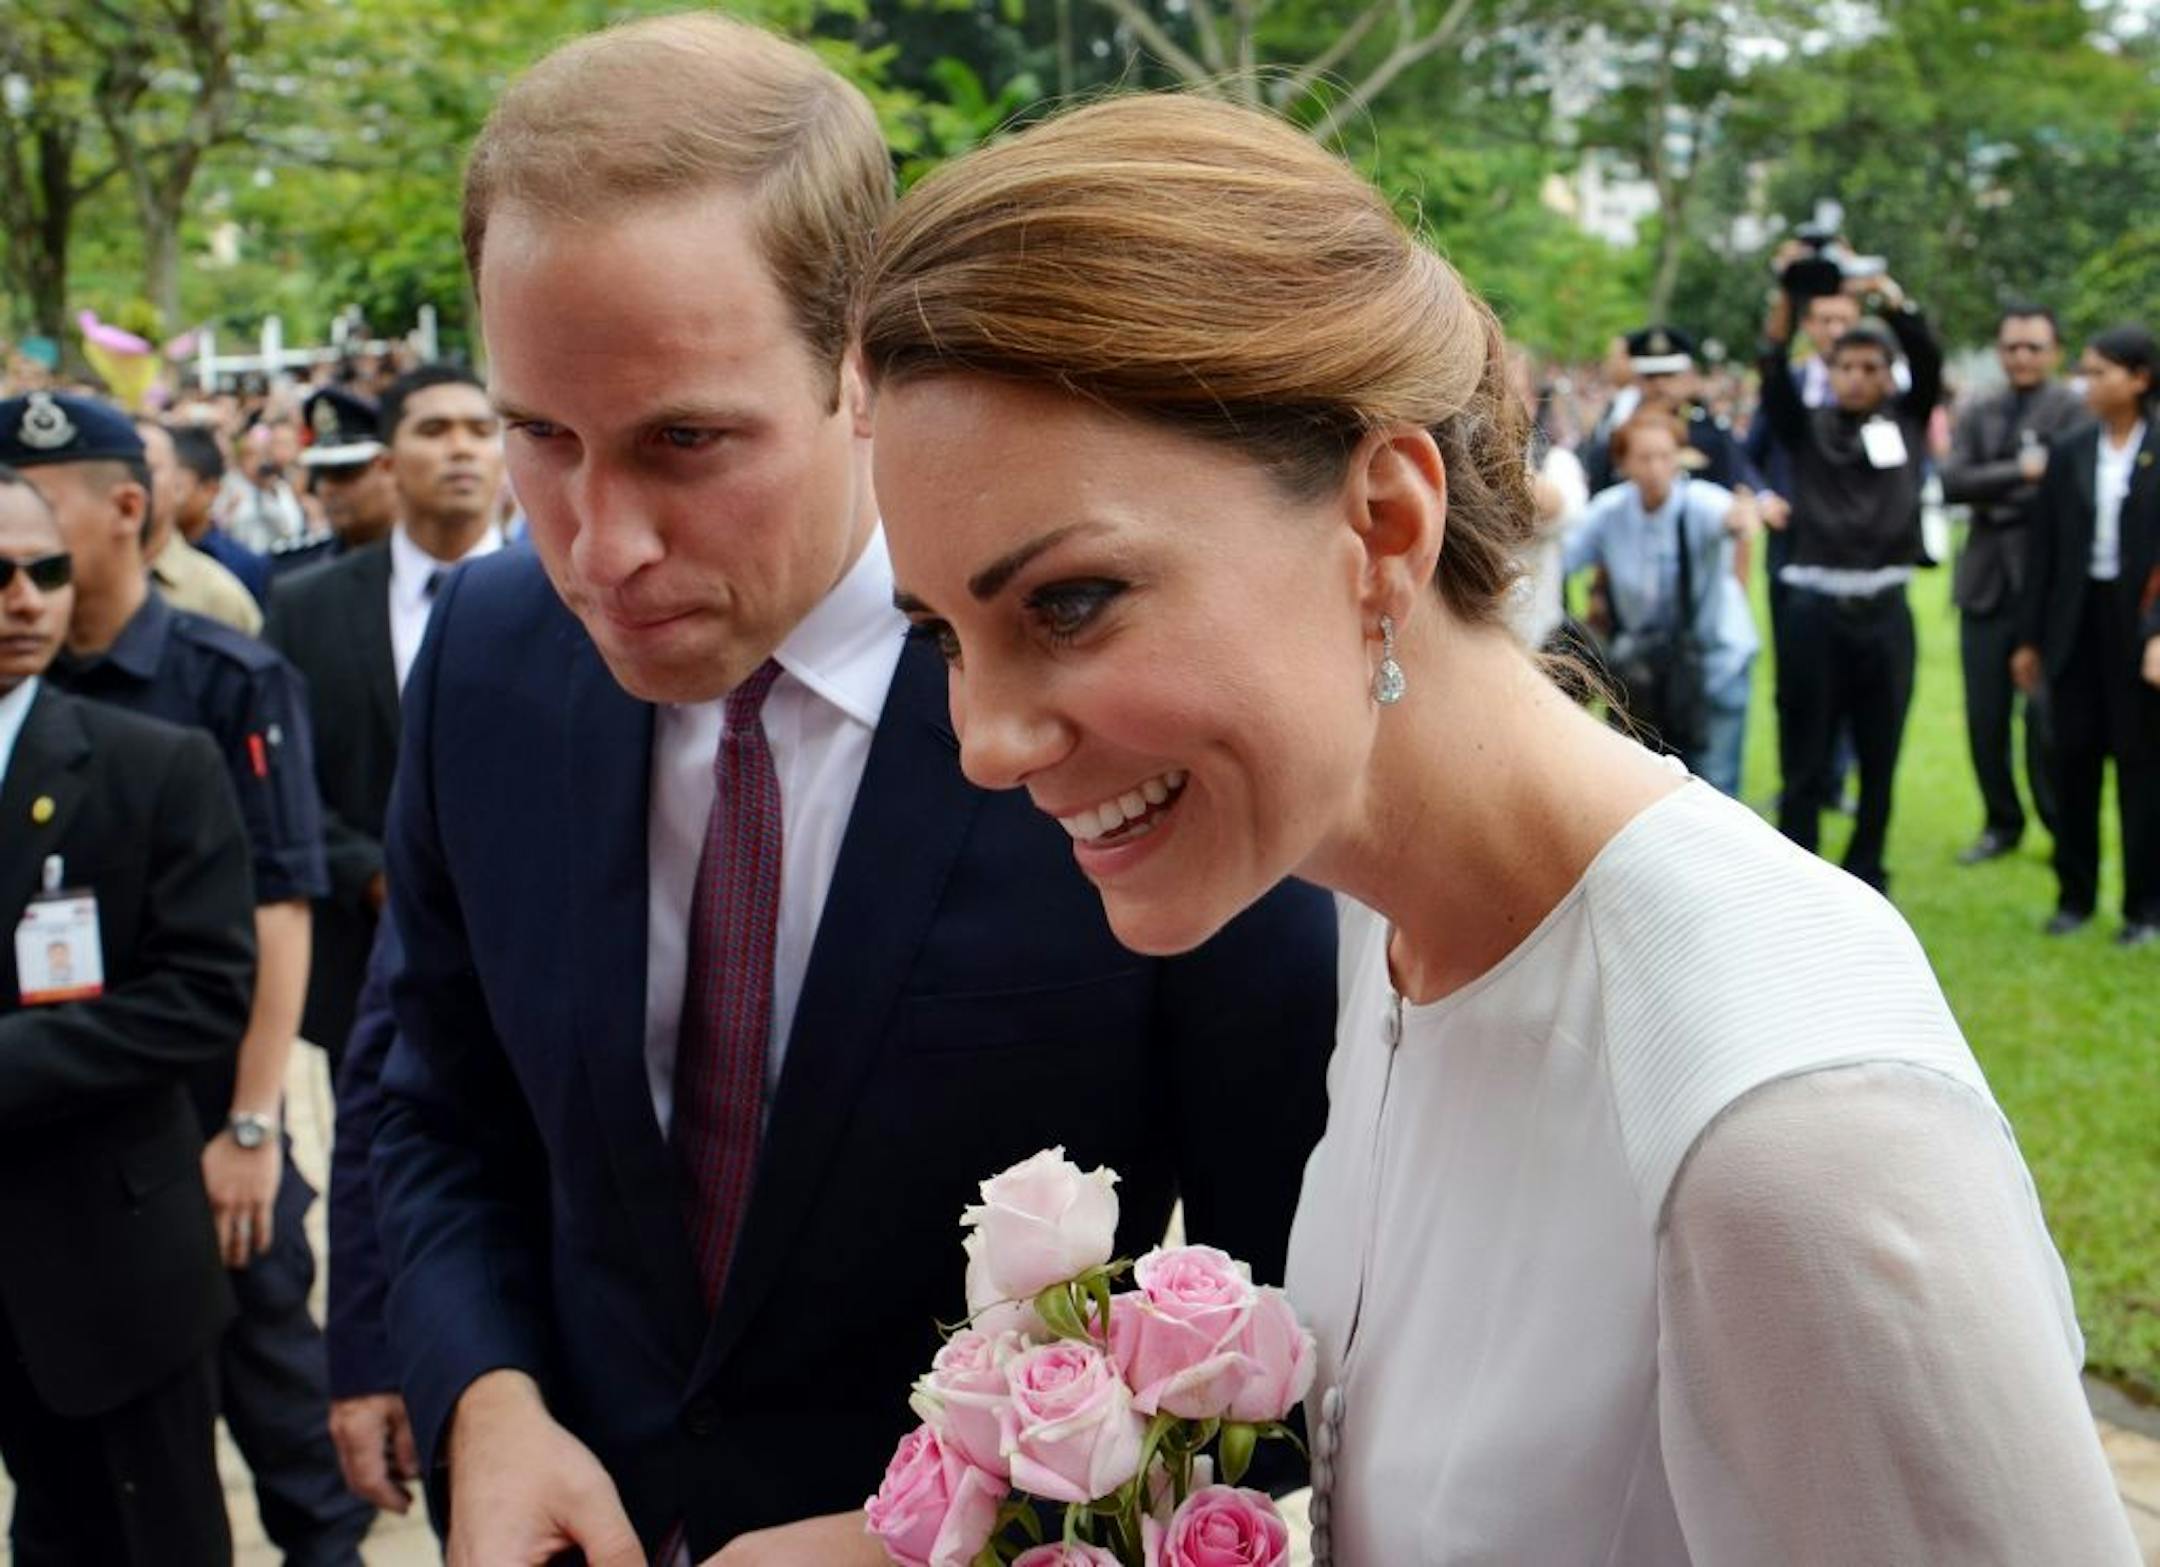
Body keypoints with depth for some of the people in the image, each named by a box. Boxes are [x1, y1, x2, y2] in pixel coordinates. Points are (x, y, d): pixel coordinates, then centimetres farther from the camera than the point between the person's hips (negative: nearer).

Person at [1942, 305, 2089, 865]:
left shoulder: (2073, 410, -2)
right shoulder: (1977, 415, 11)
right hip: (1988, 581, 4)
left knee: (2046, 718, -4)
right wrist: (2021, 470, -16)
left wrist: (1994, 496, -8)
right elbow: (1952, 483, -4)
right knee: (1985, 717, 8)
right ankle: (2002, 823, 24)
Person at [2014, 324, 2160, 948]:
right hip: (2076, 621, 3)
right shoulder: (2069, 453, 6)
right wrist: (2030, 638, 6)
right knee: (2074, 758, 7)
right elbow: (2045, 550, 7)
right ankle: (2075, 894, 18)